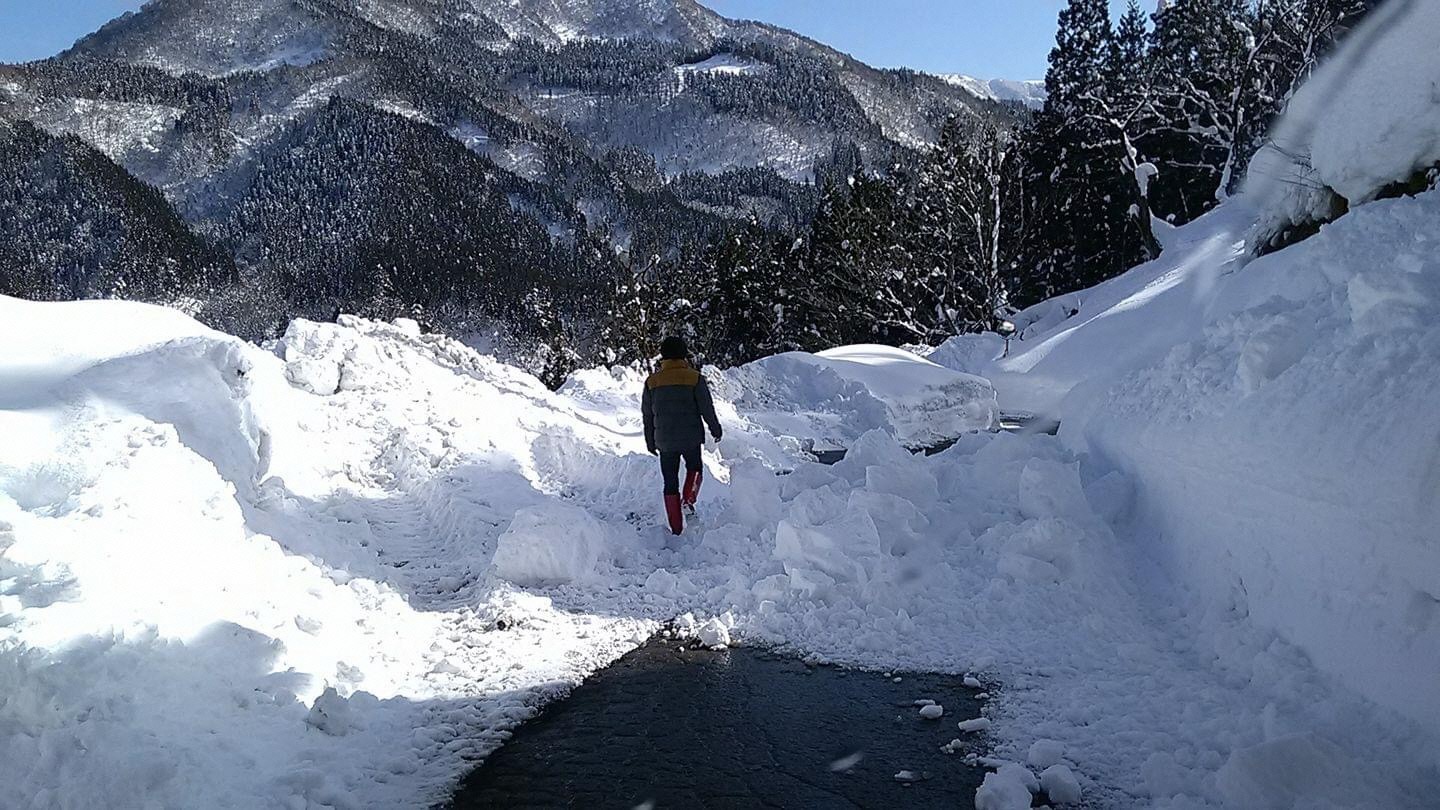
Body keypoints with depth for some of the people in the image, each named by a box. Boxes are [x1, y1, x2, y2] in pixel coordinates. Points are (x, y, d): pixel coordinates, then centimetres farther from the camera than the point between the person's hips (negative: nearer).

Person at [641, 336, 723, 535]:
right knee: (694, 468, 25)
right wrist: (716, 429, 12)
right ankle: (688, 500, 0)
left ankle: (676, 528, 11)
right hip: (691, 438, -2)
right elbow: (707, 408, -4)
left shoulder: (652, 381, 1)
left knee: (670, 482, 10)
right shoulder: (694, 378, -7)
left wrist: (650, 442, 17)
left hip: (665, 441, 2)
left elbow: (647, 415, 7)